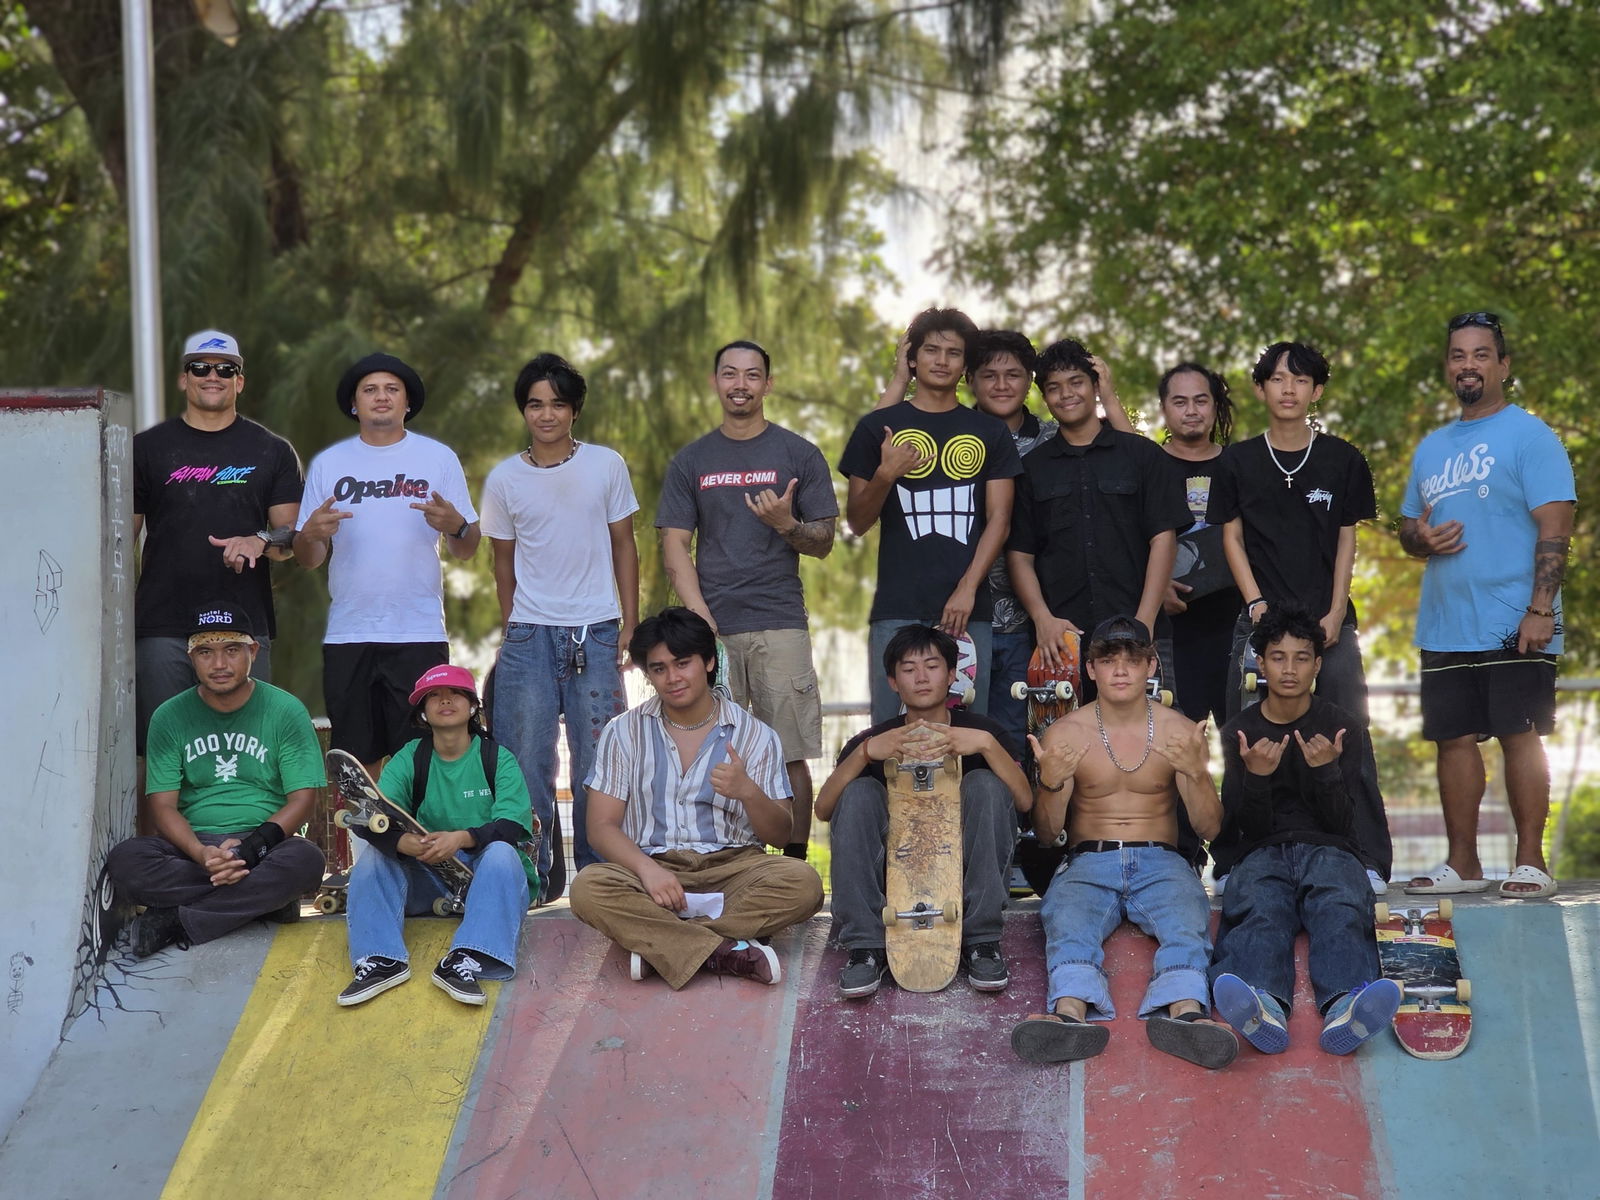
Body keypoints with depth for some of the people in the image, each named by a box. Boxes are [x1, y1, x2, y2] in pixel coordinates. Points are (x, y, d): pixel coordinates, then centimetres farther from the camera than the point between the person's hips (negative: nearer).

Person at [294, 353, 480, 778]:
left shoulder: (439, 459, 8)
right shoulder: (328, 464, 11)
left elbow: (465, 551, 7)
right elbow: (308, 559, 10)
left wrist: (455, 525, -15)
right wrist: (310, 534, -12)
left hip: (420, 635, -1)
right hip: (347, 635, 1)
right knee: (356, 759, 4)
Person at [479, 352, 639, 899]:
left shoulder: (606, 465, 3)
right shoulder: (505, 479, 5)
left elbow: (624, 547, 7)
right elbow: (504, 561, 14)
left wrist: (630, 626, 2)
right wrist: (513, 632, 11)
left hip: (596, 630, -1)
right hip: (528, 634, 1)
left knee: (597, 759, -2)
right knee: (526, 759, -2)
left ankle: (597, 871, 8)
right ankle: (535, 872, 8)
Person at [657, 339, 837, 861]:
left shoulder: (799, 455, 7)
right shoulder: (691, 461, 12)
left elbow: (823, 543, 6)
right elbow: (675, 547, 7)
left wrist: (787, 525, -16)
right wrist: (701, 620, -6)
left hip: (780, 626, -1)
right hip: (711, 629, 2)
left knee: (790, 757, -4)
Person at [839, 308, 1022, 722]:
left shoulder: (989, 432, 13)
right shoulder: (878, 427, 10)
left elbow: (999, 519, 7)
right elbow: (858, 523, 9)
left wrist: (967, 588, -6)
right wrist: (885, 475, -10)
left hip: (969, 610, 1)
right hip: (898, 610, -1)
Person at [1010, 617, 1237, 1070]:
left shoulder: (1179, 730, 10)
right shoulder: (1065, 734, 8)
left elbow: (1209, 828, 5)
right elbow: (1046, 833, 4)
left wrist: (1198, 773, -15)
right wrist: (1050, 784, -17)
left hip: (1160, 862, 1)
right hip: (1089, 863, 0)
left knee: (1186, 917, -34)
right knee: (1067, 919, -35)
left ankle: (1184, 1010, -62)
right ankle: (1073, 1013, -63)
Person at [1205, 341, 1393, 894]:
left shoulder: (1342, 460, 7)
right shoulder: (1237, 461, 7)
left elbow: (1347, 540, 7)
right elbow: (1232, 539, 7)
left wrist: (1336, 612, -4)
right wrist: (1258, 606, -5)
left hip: (1329, 621, 0)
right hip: (1260, 619, 0)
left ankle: (1368, 863, 0)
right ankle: (1237, 864, 5)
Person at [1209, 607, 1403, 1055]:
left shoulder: (1343, 730, 12)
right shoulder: (1239, 733, 14)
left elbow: (1341, 824, 6)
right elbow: (1249, 828, 6)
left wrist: (1326, 771, -12)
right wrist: (1255, 777, -14)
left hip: (1327, 850, 0)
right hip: (1263, 853, 0)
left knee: (1342, 911, -37)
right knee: (1259, 912, -37)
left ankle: (1345, 1009, -69)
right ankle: (1263, 1007, -71)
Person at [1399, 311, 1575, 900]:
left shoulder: (1529, 436, -3)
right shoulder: (1432, 448, 18)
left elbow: (1555, 530, -10)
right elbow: (1406, 525, 24)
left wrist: (1540, 610, -19)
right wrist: (1420, 537, -1)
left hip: (1512, 627, -6)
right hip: (1444, 627, 6)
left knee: (1519, 735, -5)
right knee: (1454, 738, 7)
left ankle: (1531, 862, 0)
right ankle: (1461, 862, 14)